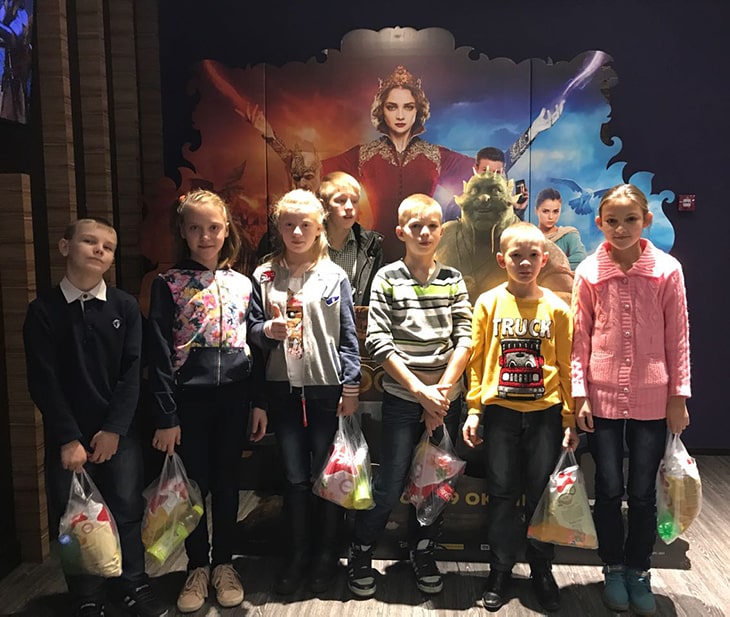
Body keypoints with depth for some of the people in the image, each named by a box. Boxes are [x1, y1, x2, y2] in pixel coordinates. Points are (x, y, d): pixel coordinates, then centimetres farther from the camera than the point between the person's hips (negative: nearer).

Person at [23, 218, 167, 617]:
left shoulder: (125, 306, 1)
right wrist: (68, 438, -9)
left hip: (119, 432, 1)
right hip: (66, 436, 0)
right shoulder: (43, 310, -2)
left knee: (128, 509, 6)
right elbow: (43, 382, -5)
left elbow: (131, 373, -2)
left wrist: (114, 429, -9)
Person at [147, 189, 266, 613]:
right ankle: (198, 567, 28)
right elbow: (159, 355, -4)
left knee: (227, 482, 11)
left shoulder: (242, 284, 7)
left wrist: (259, 403, 4)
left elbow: (255, 346, 9)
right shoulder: (168, 284, -2)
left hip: (233, 396, 2)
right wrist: (166, 417, -8)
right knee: (194, 483, 8)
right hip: (188, 397, -2)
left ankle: (224, 563, 29)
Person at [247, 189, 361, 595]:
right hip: (283, 388, 2)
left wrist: (351, 387, -4)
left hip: (327, 387, -1)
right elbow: (253, 328, 7)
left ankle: (327, 555, 26)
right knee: (295, 477, 9)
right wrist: (268, 329, -16)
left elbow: (348, 336, 0)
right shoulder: (265, 276, 5)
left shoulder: (335, 276, 0)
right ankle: (299, 554, 26)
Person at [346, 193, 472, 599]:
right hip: (402, 397, -3)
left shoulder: (453, 279, 5)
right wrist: (421, 390, -14)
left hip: (446, 397, 3)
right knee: (389, 487, 0)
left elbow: (465, 338, 0)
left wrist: (442, 391, -9)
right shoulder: (387, 278, -3)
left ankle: (422, 553, 34)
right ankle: (360, 554, 24)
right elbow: (378, 342, -10)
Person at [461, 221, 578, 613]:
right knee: (502, 494, 9)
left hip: (545, 412, 1)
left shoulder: (556, 308, 0)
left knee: (542, 495, 9)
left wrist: (569, 418, 1)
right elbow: (476, 360, 1)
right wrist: (474, 410, -3)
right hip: (500, 412, 0)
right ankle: (500, 571, 25)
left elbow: (565, 366, 2)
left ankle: (541, 570, 29)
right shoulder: (488, 303, -1)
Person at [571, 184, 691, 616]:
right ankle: (613, 568, 31)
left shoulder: (668, 270, -3)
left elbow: (678, 338, 0)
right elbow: (581, 338, 0)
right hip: (603, 398, 0)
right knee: (609, 489, 10)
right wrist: (579, 393, -3)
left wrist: (679, 396, 0)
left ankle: (638, 570, 30)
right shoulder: (589, 272, -2)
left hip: (652, 399, 0)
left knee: (643, 492, 9)